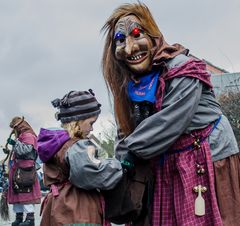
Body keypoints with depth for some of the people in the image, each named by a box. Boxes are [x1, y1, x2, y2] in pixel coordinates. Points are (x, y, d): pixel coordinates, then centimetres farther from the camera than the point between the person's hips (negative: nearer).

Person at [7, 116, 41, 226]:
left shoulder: (28, 136, -7)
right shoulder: (21, 136, 23)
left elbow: (25, 149, -22)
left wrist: (15, 142, -18)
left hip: (24, 170, -10)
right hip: (17, 170, 10)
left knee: (26, 193, -13)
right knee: (17, 193, 10)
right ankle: (19, 217, 16)